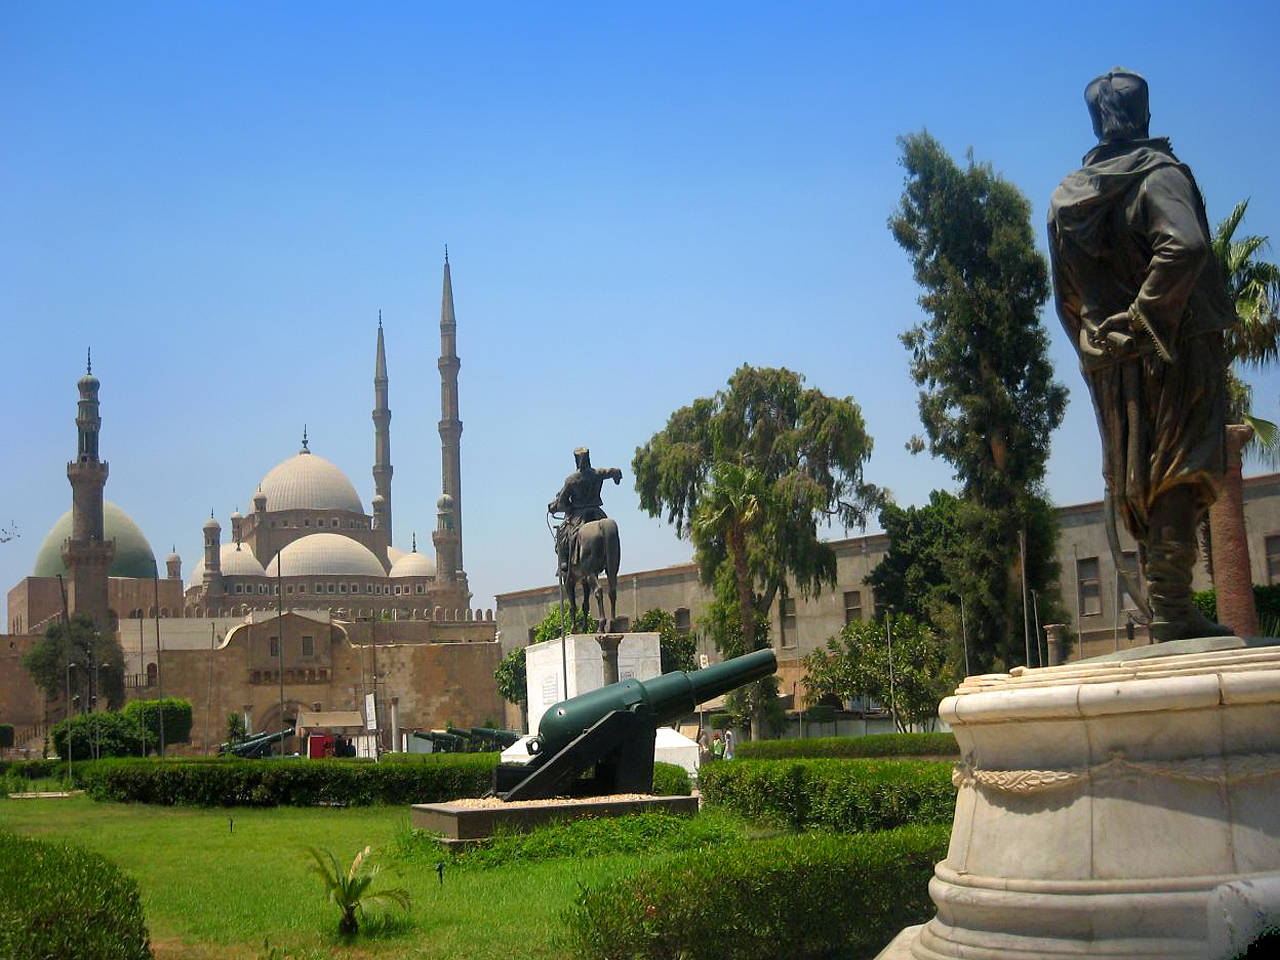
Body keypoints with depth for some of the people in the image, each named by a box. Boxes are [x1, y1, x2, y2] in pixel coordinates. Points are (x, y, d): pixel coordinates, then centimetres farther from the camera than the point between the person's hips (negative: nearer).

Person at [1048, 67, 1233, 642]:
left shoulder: (1066, 197, 12)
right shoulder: (1159, 173, -7)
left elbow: (1066, 298, 14)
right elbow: (1186, 246, -25)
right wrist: (1145, 318, -18)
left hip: (1108, 366, 6)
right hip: (1175, 356, -6)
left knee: (1137, 486, 9)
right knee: (1180, 474, -6)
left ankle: (1165, 612, 12)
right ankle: (1171, 607, -12)